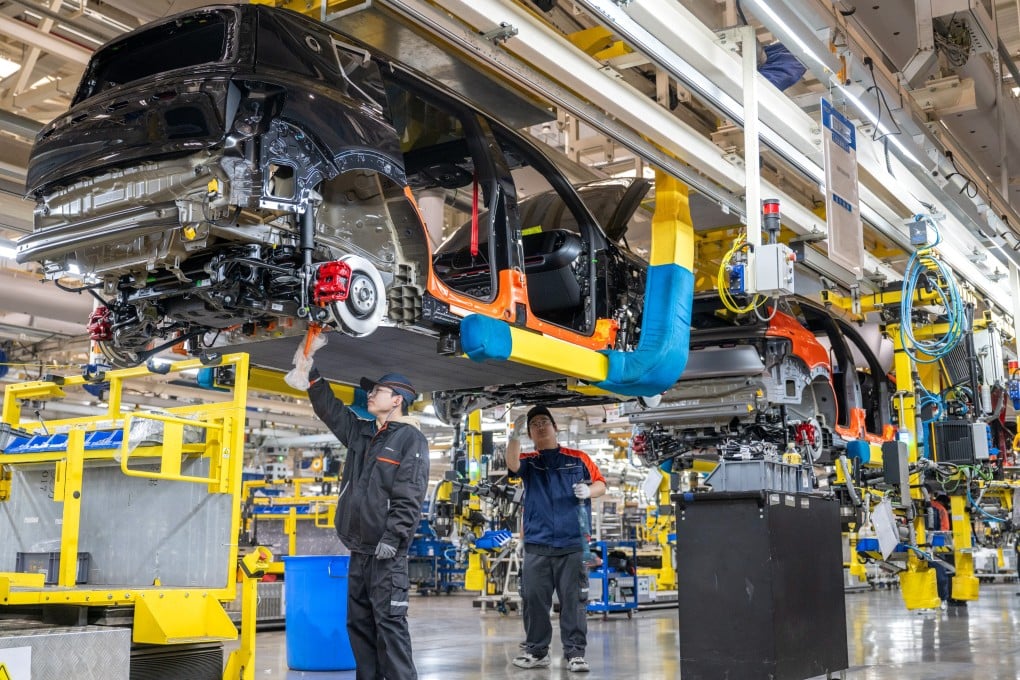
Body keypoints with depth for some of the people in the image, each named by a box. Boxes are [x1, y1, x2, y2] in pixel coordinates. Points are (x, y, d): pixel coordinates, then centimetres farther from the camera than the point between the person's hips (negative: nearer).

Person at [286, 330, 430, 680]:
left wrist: (392, 538, -21)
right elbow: (328, 407, 25)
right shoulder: (361, 433, 16)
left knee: (389, 623, -9)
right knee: (358, 622, 10)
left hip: (387, 551, -8)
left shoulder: (411, 439, -6)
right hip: (359, 549, 8)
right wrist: (311, 366, 19)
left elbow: (410, 497, -14)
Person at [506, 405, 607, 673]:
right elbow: (512, 464, -11)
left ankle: (575, 653, 4)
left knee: (573, 600, -1)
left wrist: (589, 491, -13)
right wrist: (515, 435, -28)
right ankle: (536, 651, 14)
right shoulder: (529, 462, 12)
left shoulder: (578, 458, 12)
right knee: (533, 599, 3)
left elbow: (601, 483, 11)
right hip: (537, 543, 1)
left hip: (572, 543, -1)